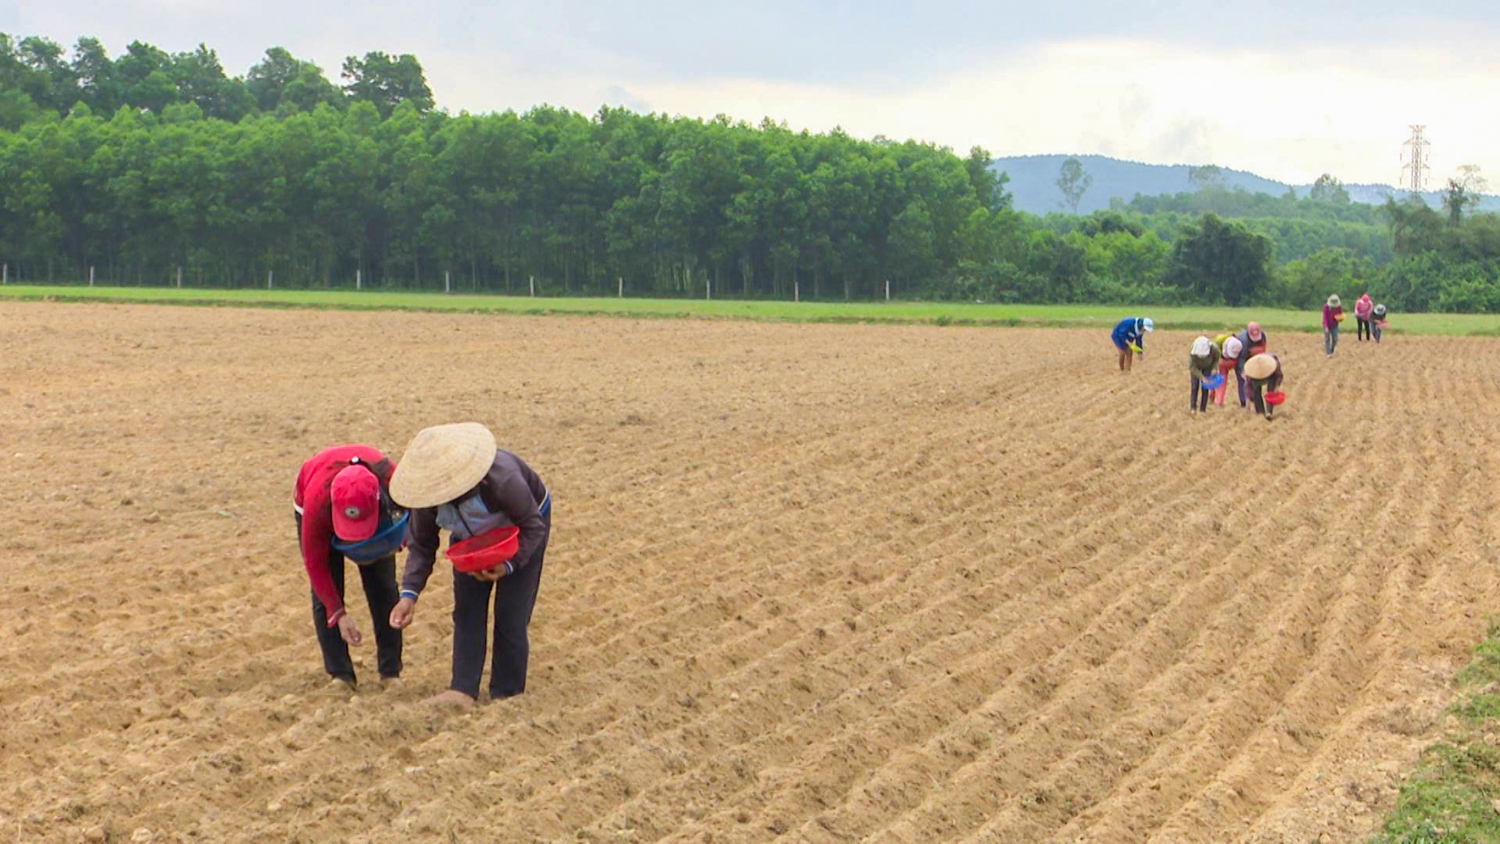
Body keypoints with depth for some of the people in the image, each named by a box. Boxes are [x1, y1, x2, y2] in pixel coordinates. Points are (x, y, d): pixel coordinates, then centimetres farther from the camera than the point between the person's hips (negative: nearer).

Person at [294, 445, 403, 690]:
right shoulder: (317, 502, -43)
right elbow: (315, 564, -30)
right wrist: (339, 615, -31)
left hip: (373, 511, 2)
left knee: (383, 588, -4)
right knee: (325, 593, -12)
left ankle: (391, 671, 4)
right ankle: (340, 674, -5)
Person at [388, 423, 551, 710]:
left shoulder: (502, 479, -44)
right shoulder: (428, 494, -30)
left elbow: (533, 527, -27)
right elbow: (422, 546, -15)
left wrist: (508, 565, -41)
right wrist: (409, 593, -28)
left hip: (519, 530, -4)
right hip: (471, 537, 4)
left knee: (510, 614, -10)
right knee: (466, 611, -8)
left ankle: (507, 694, 1)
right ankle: (463, 691, -11)